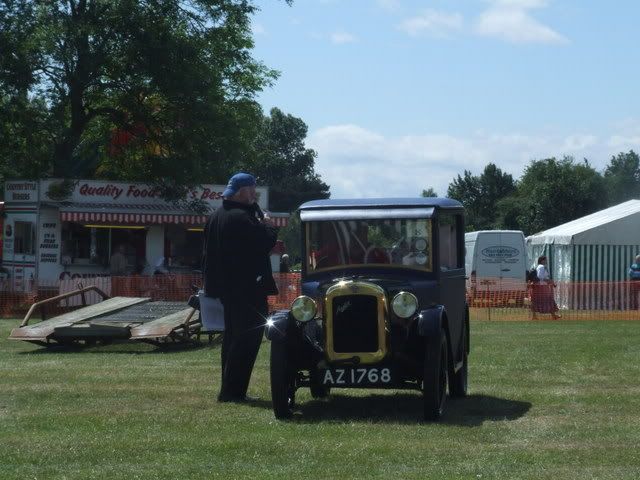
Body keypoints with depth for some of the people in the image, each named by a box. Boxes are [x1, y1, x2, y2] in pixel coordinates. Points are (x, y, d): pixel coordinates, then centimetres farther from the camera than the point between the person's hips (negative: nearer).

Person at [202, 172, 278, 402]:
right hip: (247, 288, -10)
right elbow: (265, 242, -19)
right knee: (248, 338, -6)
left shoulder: (216, 216, 12)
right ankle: (232, 391, -8)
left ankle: (229, 390, 21)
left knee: (233, 336, 17)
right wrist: (269, 226, -2)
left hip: (224, 286, 10)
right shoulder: (242, 217, -19)